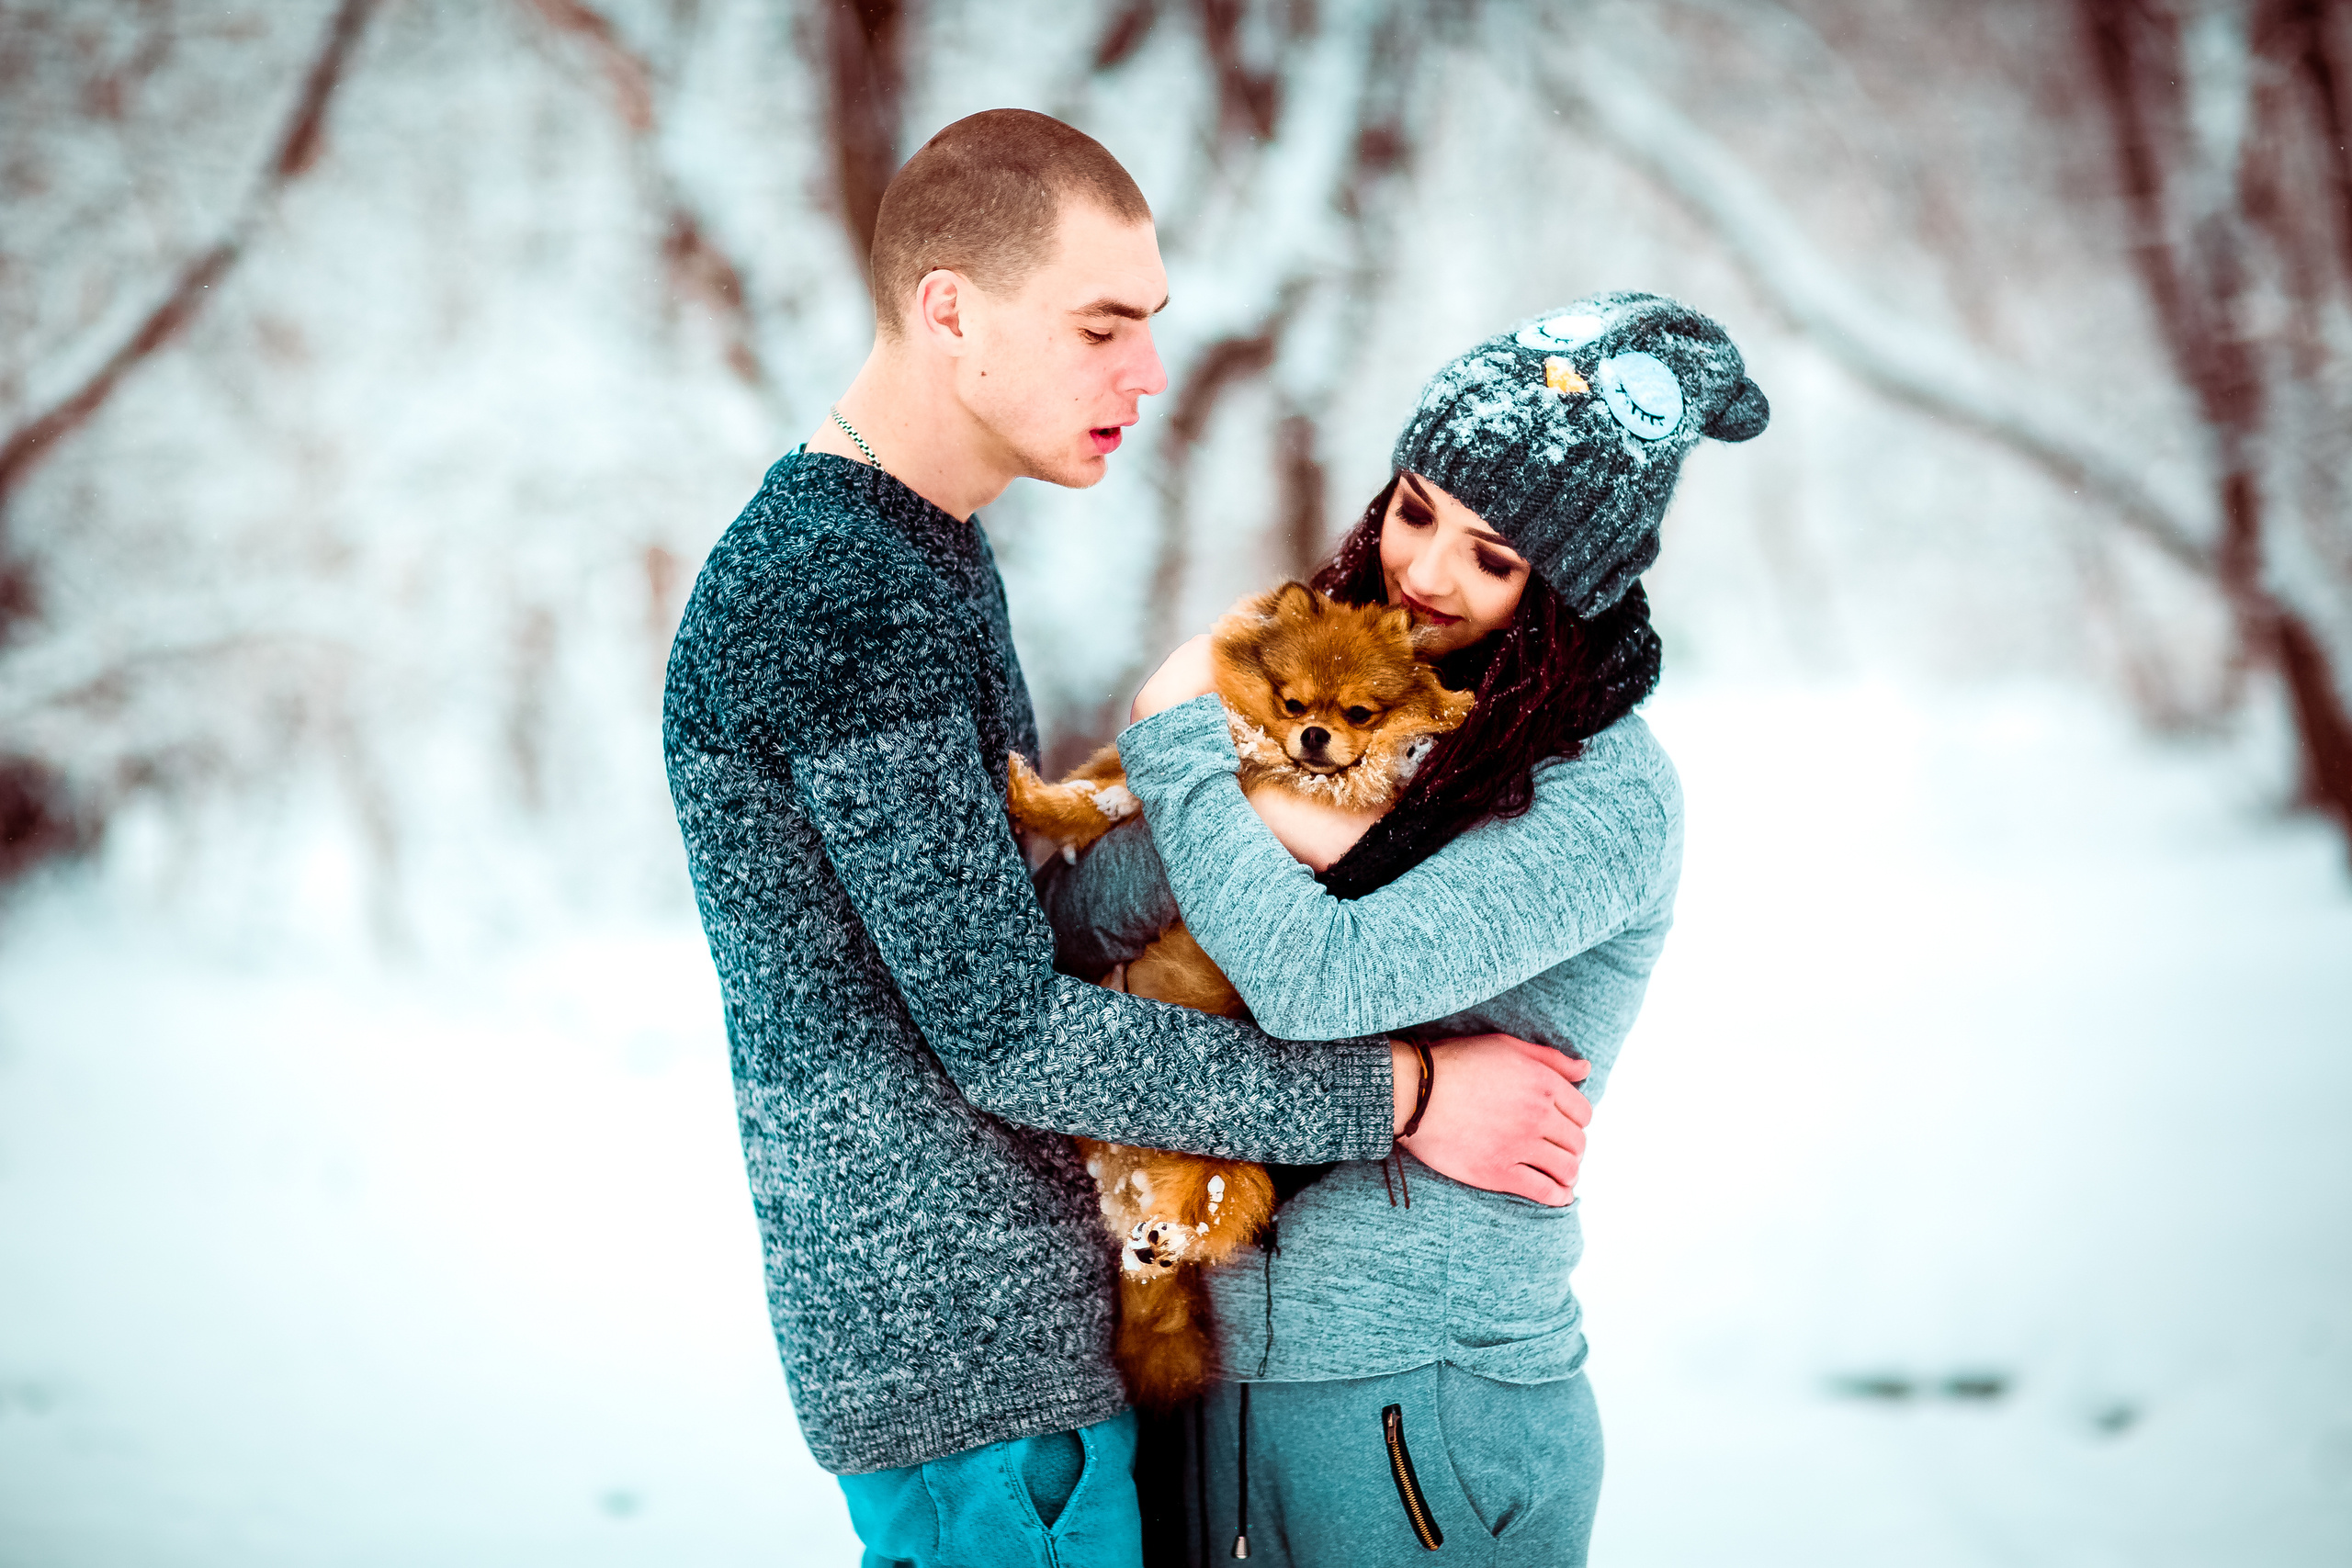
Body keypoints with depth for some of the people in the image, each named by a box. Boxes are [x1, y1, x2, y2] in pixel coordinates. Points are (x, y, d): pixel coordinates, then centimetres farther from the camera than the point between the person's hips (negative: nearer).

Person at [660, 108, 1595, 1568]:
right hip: (970, 1354, -10)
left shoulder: (929, 548, 13)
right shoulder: (834, 596, -20)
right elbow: (1003, 1032, -21)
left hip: (1034, 1298, 10)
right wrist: (1399, 1094, -16)